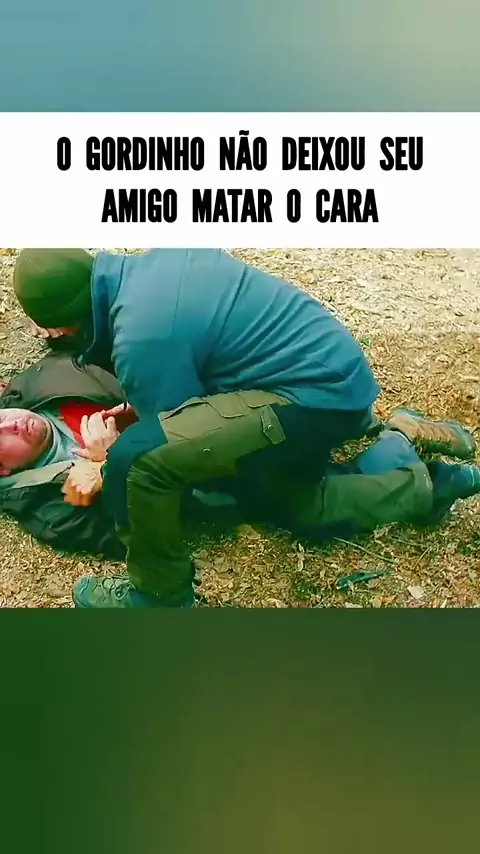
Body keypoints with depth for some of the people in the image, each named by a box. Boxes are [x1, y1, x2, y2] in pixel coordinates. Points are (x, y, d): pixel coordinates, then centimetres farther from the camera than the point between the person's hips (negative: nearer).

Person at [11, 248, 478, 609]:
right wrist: (138, 405, 21)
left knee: (135, 459, -19)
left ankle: (160, 594, 4)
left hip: (317, 397, -10)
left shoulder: (142, 339, -21)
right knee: (296, 506, 31)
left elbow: (177, 441, -8)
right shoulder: (154, 262, 6)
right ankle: (423, 482, 29)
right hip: (338, 370, 10)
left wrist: (110, 473, 6)